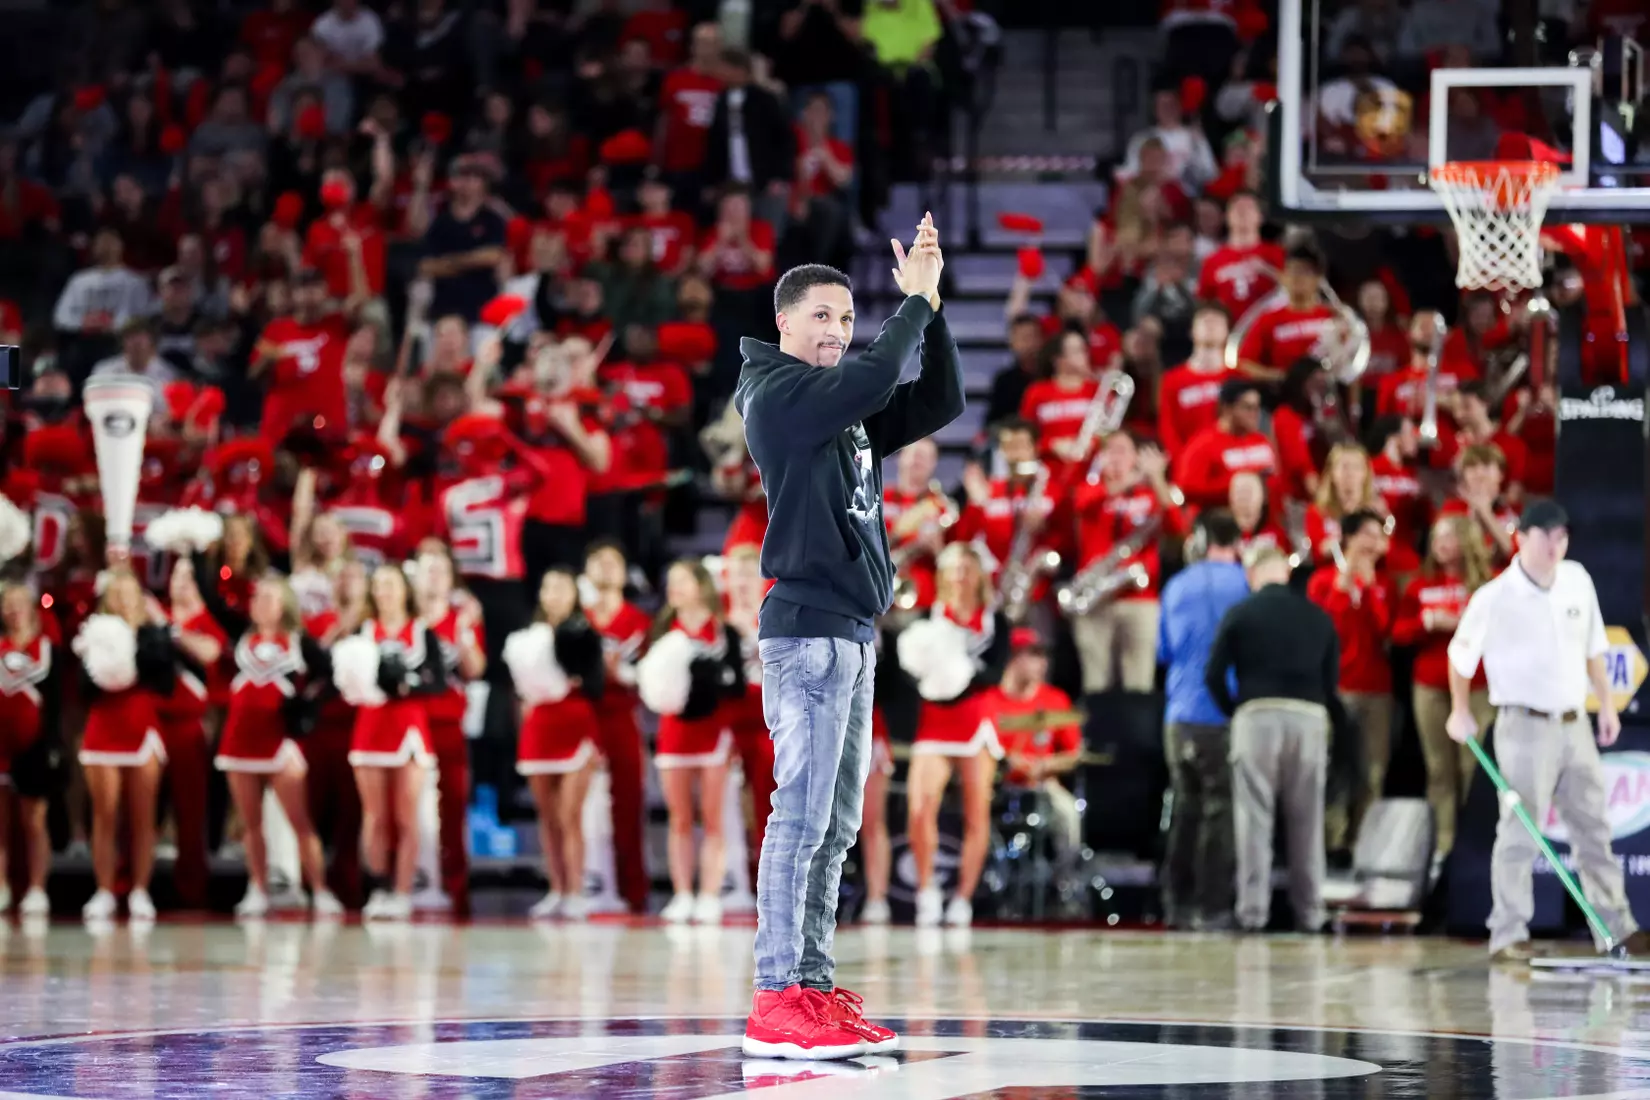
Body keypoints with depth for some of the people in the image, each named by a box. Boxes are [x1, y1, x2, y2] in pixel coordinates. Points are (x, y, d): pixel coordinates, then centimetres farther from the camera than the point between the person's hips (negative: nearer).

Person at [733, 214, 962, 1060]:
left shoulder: (849, 410, 18)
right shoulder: (775, 394, -7)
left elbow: (939, 403, 14)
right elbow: (874, 376, -21)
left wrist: (929, 306, 4)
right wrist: (916, 299, -10)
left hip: (852, 632, 9)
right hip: (805, 631, -9)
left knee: (835, 826, 10)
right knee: (801, 816, -12)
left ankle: (813, 987, 13)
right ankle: (776, 1002, -13)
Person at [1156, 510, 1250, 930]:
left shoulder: (1177, 587, 7)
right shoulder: (1247, 585, -5)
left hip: (1181, 716, 4)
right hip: (1229, 715, -4)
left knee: (1185, 806, 13)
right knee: (1220, 809, -1)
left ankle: (1177, 902, 13)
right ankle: (1212, 907, -3)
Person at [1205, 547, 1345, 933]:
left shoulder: (1241, 614, 3)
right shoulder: (1318, 616, 11)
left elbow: (1214, 674, -1)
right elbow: (1332, 680, 11)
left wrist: (1233, 710, 11)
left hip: (1257, 714, -2)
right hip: (1309, 717, 2)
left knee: (1254, 818, 0)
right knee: (1307, 821, 8)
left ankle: (1252, 910, -5)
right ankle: (1309, 912, 8)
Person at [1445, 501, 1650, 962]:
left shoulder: (1578, 581, 4)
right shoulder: (1495, 598, -12)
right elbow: (1461, 654, 0)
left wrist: (1606, 701, 14)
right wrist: (1460, 712, 5)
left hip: (1575, 723, 6)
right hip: (1525, 727, -6)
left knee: (1594, 829, 9)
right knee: (1520, 832, -8)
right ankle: (1508, 936, -4)